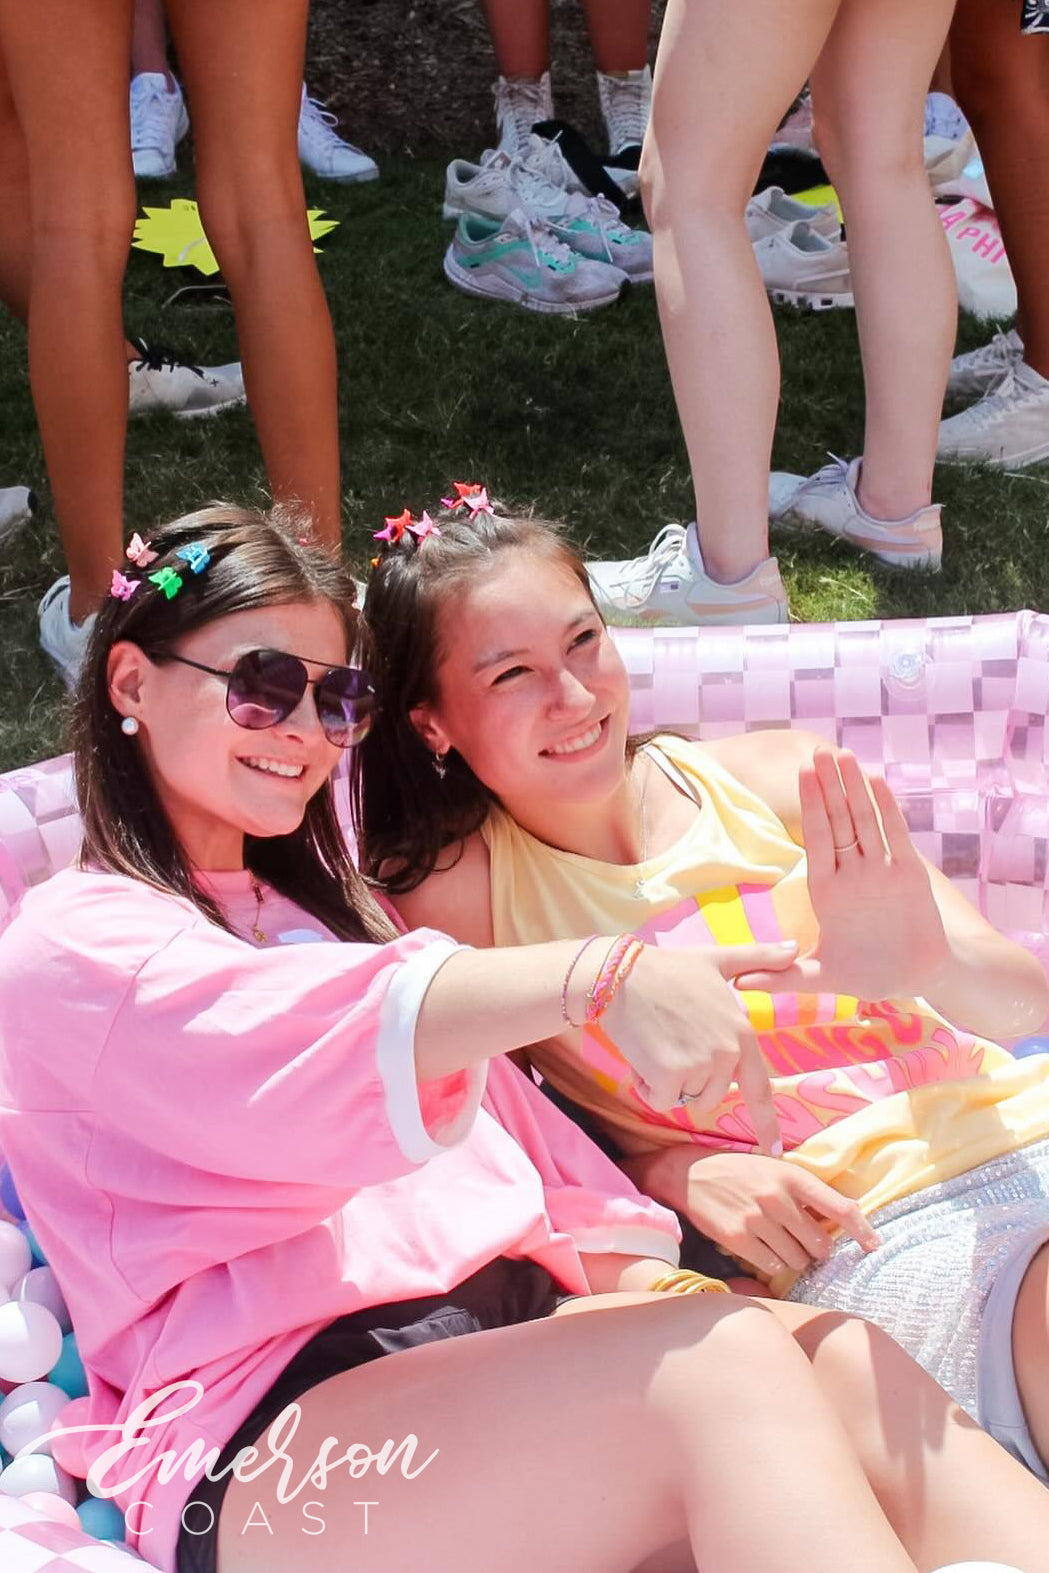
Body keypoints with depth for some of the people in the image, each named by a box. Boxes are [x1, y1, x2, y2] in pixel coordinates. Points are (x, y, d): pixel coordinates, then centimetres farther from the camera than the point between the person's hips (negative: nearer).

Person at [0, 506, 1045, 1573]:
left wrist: (646, 1283, 1)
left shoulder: (325, 907, 29)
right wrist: (601, 976, -33)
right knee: (722, 1368, -32)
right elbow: (284, 1043, -19)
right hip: (266, 1436, -6)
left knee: (850, 1368, -23)